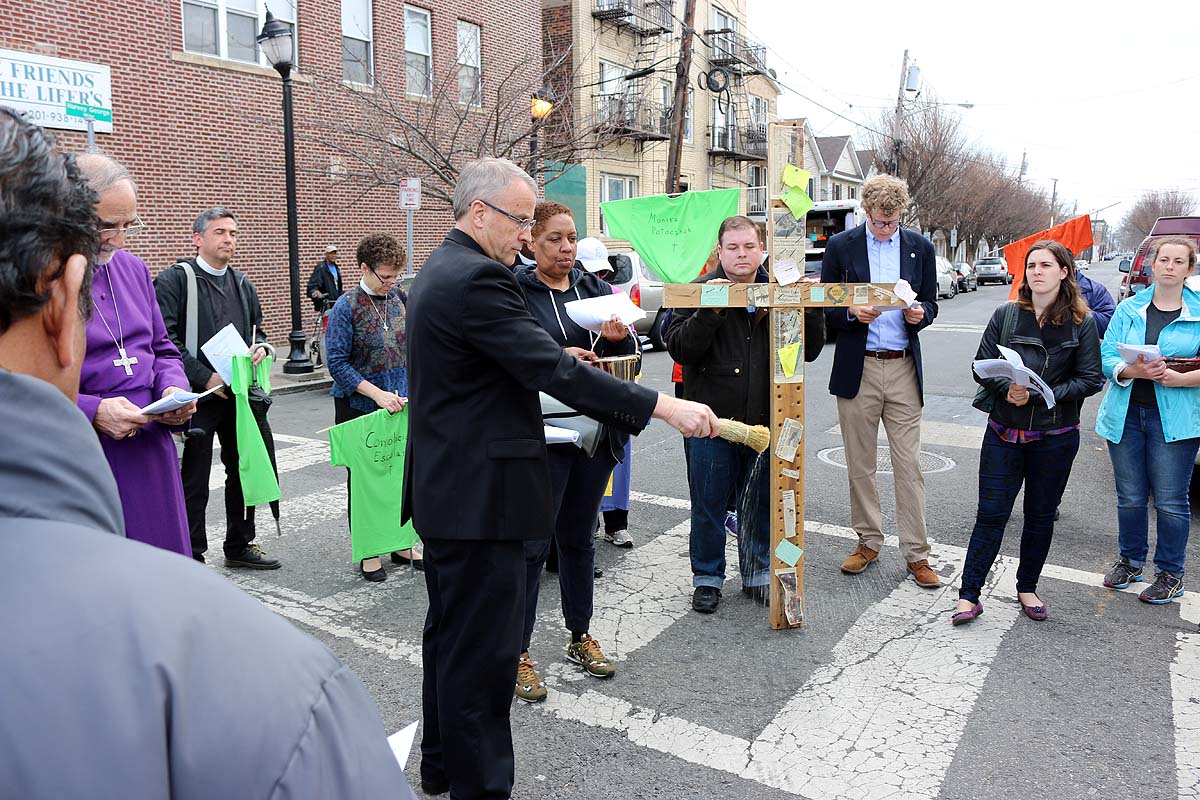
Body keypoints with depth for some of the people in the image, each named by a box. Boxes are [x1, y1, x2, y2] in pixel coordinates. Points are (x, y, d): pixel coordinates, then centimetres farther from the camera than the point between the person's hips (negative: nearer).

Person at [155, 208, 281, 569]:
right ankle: (192, 556, 16)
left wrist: (260, 348, -1)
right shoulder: (176, 279, -7)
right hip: (197, 394, -6)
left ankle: (239, 545, 31)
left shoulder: (243, 285, 13)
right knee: (194, 481, 2)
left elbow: (257, 331, 23)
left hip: (239, 393, 7)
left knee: (244, 471, 15)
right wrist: (205, 377, -19)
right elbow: (165, 339, -14)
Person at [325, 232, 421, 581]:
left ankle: (400, 543, 24)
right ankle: (368, 552, 18)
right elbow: (338, 363, -13)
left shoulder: (402, 298, 4)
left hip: (401, 404, 4)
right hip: (359, 408, -4)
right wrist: (377, 393, -21)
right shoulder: (346, 307, -11)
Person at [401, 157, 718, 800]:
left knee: (450, 635, 22)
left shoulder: (438, 271, 13)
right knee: (483, 650, 1)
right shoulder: (476, 279, -20)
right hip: (480, 495, -11)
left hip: (443, 488, 11)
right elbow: (555, 370, -25)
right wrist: (666, 407, -22)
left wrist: (566, 359, 18)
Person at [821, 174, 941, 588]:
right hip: (857, 369, -1)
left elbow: (930, 305, 13)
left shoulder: (921, 247, 8)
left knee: (909, 465, 2)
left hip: (904, 369, 1)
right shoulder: (840, 246, 2)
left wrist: (919, 313, -11)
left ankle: (916, 553, 11)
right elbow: (825, 308, 3)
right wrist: (852, 312, -18)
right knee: (860, 465, 9)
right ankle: (868, 541, 24)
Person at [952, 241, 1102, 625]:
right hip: (1004, 432, 0)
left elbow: (1090, 379, -5)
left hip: (1055, 437, 0)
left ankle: (1027, 588, 31)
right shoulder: (1005, 315, 1)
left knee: (1040, 517, 13)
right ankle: (969, 595, 6)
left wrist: (1038, 395, -17)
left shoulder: (1082, 322, -2)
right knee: (991, 514, 0)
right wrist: (1008, 387, -19)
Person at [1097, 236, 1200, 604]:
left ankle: (1170, 573, 17)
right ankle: (1130, 560, 30)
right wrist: (1134, 371, -18)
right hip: (1126, 415, 3)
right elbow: (1107, 357, 0)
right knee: (1130, 496, 12)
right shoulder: (1129, 308, 7)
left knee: (1170, 500, 1)